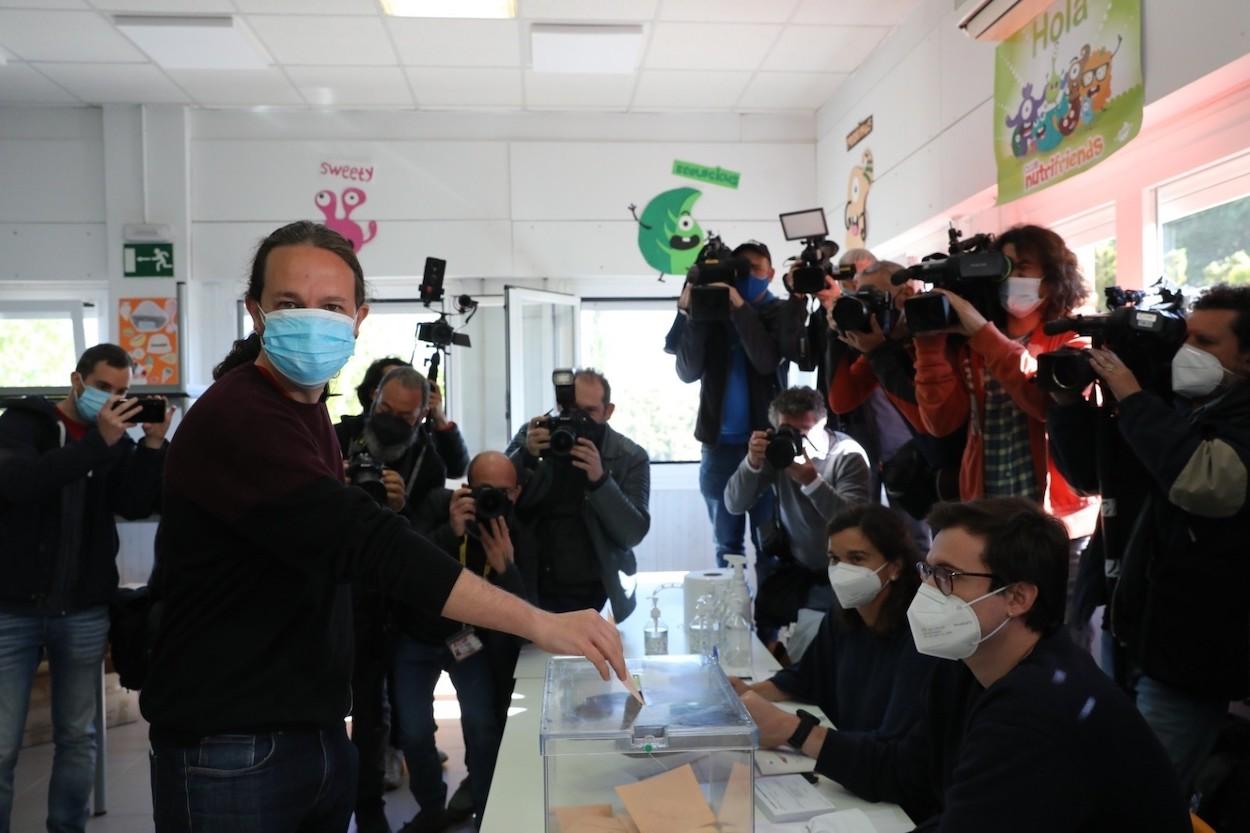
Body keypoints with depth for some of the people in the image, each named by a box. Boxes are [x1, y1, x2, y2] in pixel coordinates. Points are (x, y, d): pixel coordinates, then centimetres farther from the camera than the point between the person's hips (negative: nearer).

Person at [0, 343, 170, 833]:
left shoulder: (118, 441, 8)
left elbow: (137, 506, -4)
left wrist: (153, 444, -14)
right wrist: (98, 442, -27)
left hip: (85, 612, 3)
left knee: (78, 738, 11)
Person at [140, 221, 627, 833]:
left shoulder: (307, 409, 10)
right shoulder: (237, 418, -21)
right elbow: (368, 542, -33)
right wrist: (542, 624, -36)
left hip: (317, 734, 9)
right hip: (230, 750, -8)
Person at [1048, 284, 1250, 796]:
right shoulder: (1184, 407, 10)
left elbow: (1207, 484, -35)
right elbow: (1090, 472, 12)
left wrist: (1132, 398, -24)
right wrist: (1069, 399, -3)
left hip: (1190, 653, -7)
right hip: (1147, 633, 7)